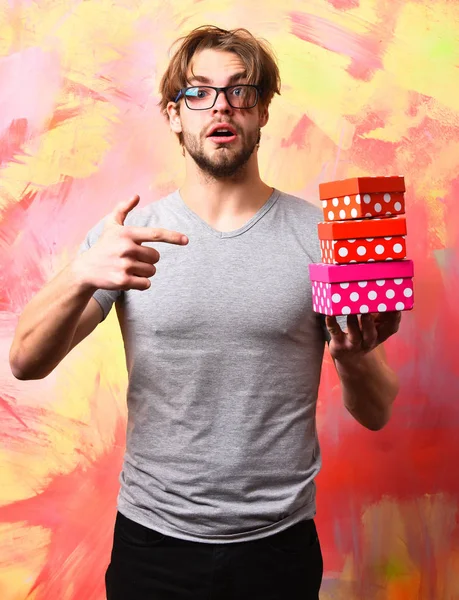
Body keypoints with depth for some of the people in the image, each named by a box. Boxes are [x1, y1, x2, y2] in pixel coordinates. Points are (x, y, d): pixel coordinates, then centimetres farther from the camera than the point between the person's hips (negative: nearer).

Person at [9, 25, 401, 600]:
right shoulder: (124, 234, -4)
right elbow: (25, 362, -11)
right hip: (152, 538, 1)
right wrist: (81, 275, -29)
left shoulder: (321, 234, -6)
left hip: (279, 543, 0)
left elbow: (375, 414, -2)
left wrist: (355, 357, -24)